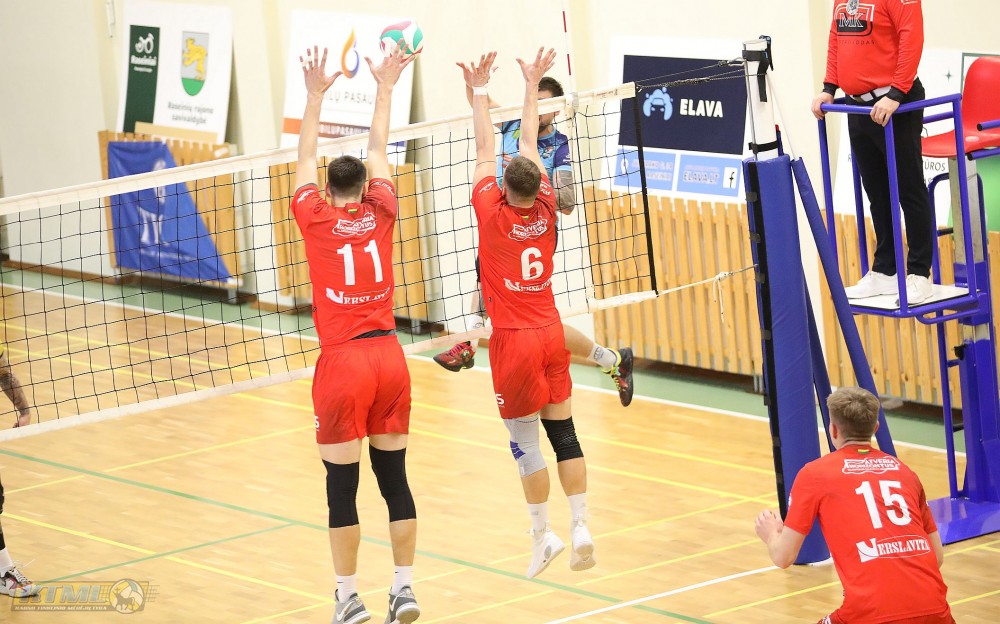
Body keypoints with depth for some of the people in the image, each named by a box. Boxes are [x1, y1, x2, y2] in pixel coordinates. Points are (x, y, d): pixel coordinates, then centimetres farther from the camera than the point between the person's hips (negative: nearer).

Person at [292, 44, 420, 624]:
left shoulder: (317, 219, -4)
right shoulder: (380, 214, 3)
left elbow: (307, 157, 7)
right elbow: (379, 150, 16)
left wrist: (316, 94, 12)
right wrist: (385, 87, 24)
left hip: (342, 363, -3)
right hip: (390, 358, 4)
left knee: (342, 485, 2)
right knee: (394, 477, 9)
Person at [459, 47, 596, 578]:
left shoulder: (493, 212, -14)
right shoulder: (545, 209, -4)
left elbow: (486, 151, -5)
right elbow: (529, 146, 9)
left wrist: (480, 92, 4)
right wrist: (531, 85, 18)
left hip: (515, 341, -5)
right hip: (551, 333, 5)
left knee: (524, 439, 2)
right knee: (563, 432, 6)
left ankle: (543, 534, 4)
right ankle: (580, 527, 1)